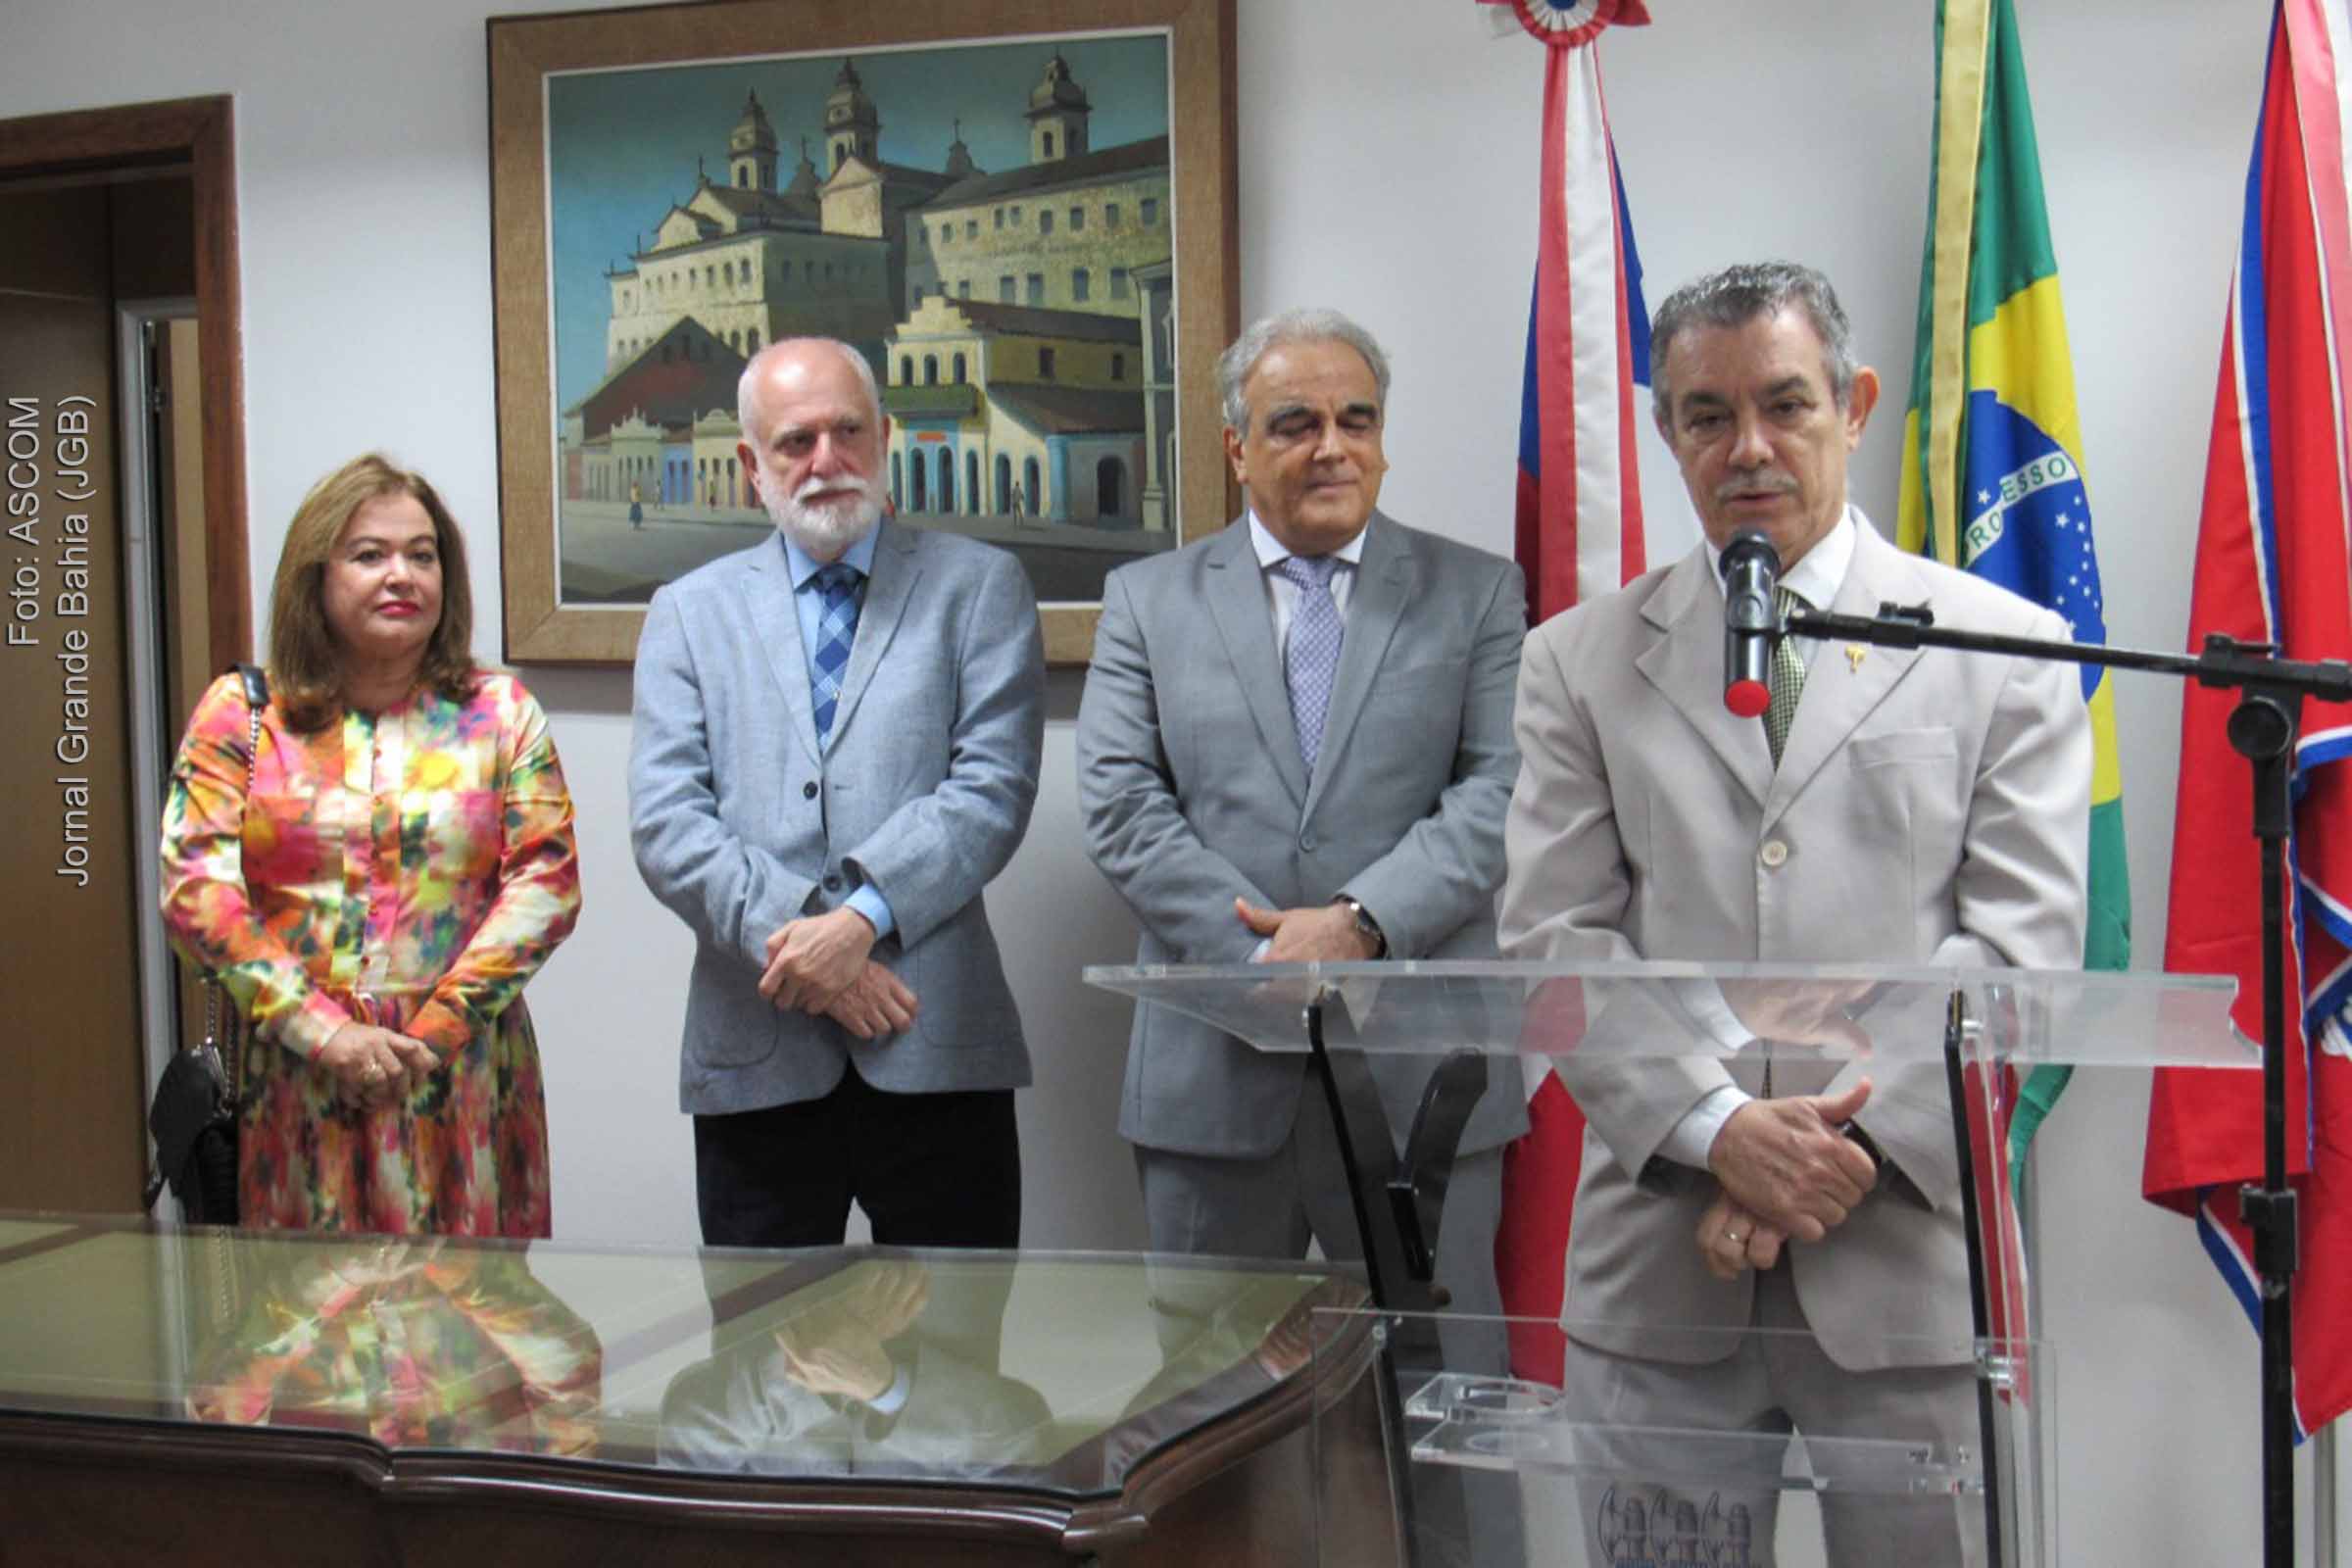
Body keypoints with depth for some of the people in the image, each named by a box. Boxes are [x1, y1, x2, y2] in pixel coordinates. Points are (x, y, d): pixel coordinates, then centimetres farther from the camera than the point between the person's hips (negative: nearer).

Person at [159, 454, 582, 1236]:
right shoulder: (242, 713, 5)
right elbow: (193, 889, -3)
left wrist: (433, 1031, -11)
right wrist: (320, 1030, -13)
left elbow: (548, 881, -1)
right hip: (299, 1085, 0)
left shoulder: (498, 711, 7)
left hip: (463, 1078, 1)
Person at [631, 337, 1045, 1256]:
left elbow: (992, 791, -4)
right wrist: (793, 938, -13)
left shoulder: (978, 587, 8)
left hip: (937, 1051, -1)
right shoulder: (690, 612, 12)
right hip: (756, 1060, 1)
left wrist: (863, 916, -17)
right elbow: (665, 827, 1)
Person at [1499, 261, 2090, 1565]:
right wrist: (1721, 1132, -13)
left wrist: (1842, 1142, -12)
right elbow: (1552, 942, 1)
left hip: (1912, 1252, -1)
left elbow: (2022, 944, -2)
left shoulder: (2005, 653, 5)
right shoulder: (1581, 663, 8)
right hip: (1661, 1263, 1)